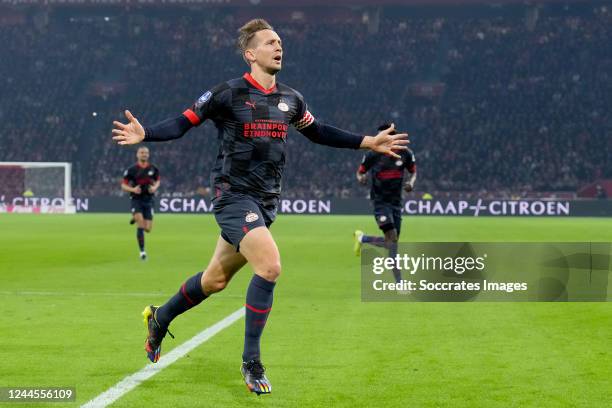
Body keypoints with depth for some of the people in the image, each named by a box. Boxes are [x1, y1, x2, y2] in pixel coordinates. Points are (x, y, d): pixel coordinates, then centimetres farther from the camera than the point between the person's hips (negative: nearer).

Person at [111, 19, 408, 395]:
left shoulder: (290, 99, 9)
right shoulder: (228, 94, -9)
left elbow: (318, 132, 24)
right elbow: (183, 123, -5)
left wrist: (368, 143, 21)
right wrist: (144, 134, -23)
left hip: (267, 201, 7)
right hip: (234, 195, -7)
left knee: (216, 279, 14)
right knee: (270, 266, -23)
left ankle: (160, 318, 40)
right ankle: (251, 361, -10)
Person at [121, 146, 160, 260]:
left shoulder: (153, 169, 3)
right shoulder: (131, 170, -4)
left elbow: (157, 181, 18)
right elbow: (123, 185, 0)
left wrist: (155, 187, -5)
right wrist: (133, 189, -20)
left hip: (149, 200, 3)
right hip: (136, 200, -3)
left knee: (148, 229, 0)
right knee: (140, 225, -21)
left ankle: (136, 218, 34)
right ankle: (142, 251, -11)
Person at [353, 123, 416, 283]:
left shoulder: (405, 153, -1)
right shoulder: (372, 155, -7)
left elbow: (413, 172, 13)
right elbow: (360, 172, 5)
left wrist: (411, 183, -9)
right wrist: (361, 178, -18)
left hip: (396, 201, 4)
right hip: (380, 201, -4)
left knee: (391, 242, 7)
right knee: (392, 237, -19)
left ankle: (362, 238, 36)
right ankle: (399, 283, -16)